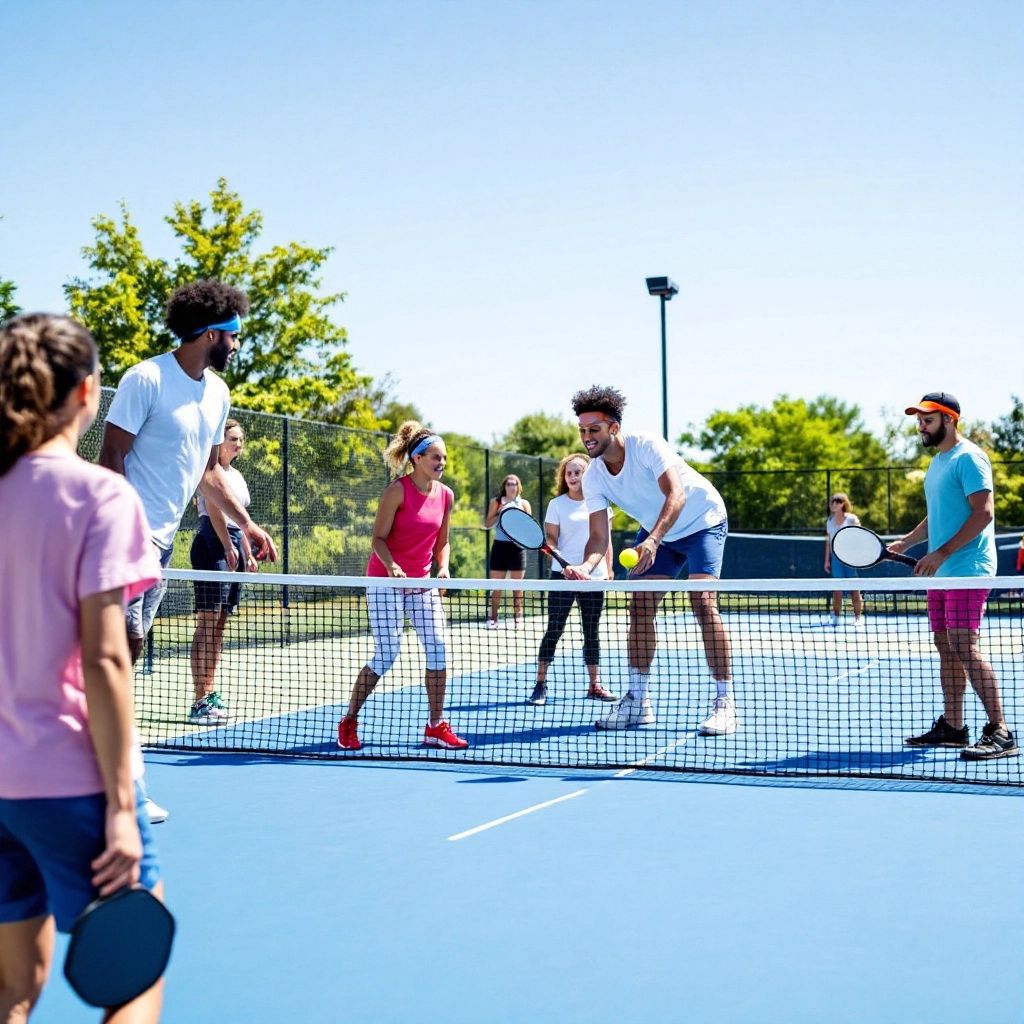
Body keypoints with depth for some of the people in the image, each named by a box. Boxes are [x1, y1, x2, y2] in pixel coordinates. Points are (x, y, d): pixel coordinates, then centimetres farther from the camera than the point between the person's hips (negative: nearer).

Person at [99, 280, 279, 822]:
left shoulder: (217, 393, 13)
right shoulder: (146, 379, -12)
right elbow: (111, 456, -13)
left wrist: (246, 523, 20)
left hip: (163, 540, 9)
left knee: (127, 649, 9)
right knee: (124, 645, -11)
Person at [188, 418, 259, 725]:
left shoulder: (237, 475, 22)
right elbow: (214, 509, -15)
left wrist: (248, 554, 21)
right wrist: (229, 546, -21)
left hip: (234, 546, 9)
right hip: (212, 544, -9)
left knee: (219, 625, 10)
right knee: (207, 623, -11)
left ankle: (210, 694, 14)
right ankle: (200, 703, -13)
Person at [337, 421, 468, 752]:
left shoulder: (446, 495, 5)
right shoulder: (397, 490, -13)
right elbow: (379, 538, -12)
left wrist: (444, 568, -5)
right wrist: (392, 566, -28)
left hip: (421, 582, 6)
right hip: (385, 581, -6)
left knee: (438, 647, -4)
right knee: (387, 654, -8)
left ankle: (436, 726, 6)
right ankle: (349, 721, 9)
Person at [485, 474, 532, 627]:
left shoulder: (524, 504, 7)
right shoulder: (496, 502, 6)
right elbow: (487, 524, 2)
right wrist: (500, 513, -11)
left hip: (518, 546, 0)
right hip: (500, 545, 0)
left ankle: (518, 617, 8)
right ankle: (493, 618, 5)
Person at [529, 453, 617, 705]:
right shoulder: (557, 504, 1)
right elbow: (551, 538, -2)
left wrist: (609, 569, 10)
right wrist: (552, 551, -24)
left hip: (594, 577, 3)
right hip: (563, 574, -2)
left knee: (591, 632, 8)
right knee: (554, 630, -4)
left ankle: (595, 685, 15)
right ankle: (540, 684, 1)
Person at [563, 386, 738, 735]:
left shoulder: (646, 446, -29)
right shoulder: (592, 478, -12)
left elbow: (676, 495, -40)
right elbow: (599, 537, -15)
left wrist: (652, 541, -54)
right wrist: (586, 567, -38)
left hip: (702, 522, -6)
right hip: (654, 532, 6)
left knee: (702, 601, -21)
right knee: (640, 605, -4)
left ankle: (724, 702, -16)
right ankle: (637, 700, 6)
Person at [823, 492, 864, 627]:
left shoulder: (852, 519, -3)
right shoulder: (829, 521, 11)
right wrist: (827, 560, 13)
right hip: (836, 558, 4)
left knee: (854, 589, -2)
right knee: (837, 589, 2)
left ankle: (858, 617, 2)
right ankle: (836, 616, 7)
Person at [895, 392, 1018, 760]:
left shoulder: (968, 457, -10)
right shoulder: (937, 462, 19)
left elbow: (983, 512, -18)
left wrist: (942, 553, -21)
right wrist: (905, 542, 14)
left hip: (967, 569, -10)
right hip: (942, 572, 10)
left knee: (964, 647, -15)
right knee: (946, 648, 10)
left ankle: (1000, 732, -14)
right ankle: (951, 726, 16)